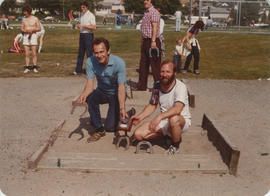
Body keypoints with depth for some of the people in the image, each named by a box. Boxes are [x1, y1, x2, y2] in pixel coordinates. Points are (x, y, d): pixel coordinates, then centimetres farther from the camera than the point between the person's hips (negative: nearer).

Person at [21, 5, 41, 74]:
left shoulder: (35, 19, -2)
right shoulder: (24, 19, 10)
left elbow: (39, 29, -2)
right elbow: (22, 29, 13)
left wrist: (32, 30, -19)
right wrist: (25, 30, -11)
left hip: (33, 36, -3)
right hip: (26, 36, 3)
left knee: (34, 53, -4)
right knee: (27, 53, 2)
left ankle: (35, 67, 3)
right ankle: (27, 68, 5)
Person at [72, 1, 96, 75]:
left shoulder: (91, 15, -10)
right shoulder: (81, 14, 13)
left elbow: (94, 27, -17)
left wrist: (83, 26, -22)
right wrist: (78, 25, 3)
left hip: (88, 35, -8)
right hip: (81, 35, 8)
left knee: (89, 53, -4)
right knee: (80, 53, 11)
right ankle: (78, 70, 18)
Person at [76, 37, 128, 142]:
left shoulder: (119, 63, -27)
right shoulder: (90, 61, -18)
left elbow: (121, 87, -30)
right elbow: (90, 83, -20)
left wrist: (122, 108, -44)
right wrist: (84, 93, -44)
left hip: (116, 94, -3)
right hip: (102, 91, 3)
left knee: (110, 127, -11)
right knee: (90, 97, -33)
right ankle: (99, 129, -13)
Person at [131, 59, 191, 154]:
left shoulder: (180, 87, -21)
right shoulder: (157, 85, -1)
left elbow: (177, 109, -37)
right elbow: (152, 105, 10)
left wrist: (160, 116, -51)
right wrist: (140, 116, -7)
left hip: (182, 120, -5)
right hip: (164, 121, 5)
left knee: (174, 119, -42)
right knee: (138, 134, -11)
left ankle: (175, 145, -10)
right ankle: (168, 134, 8)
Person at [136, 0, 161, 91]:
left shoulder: (154, 12, -10)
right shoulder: (146, 13, 18)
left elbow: (155, 27, -19)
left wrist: (153, 41, -26)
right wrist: (143, 41, 19)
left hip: (152, 41, -9)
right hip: (145, 41, 9)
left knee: (155, 65, -3)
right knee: (143, 65, 12)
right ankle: (141, 86, 20)